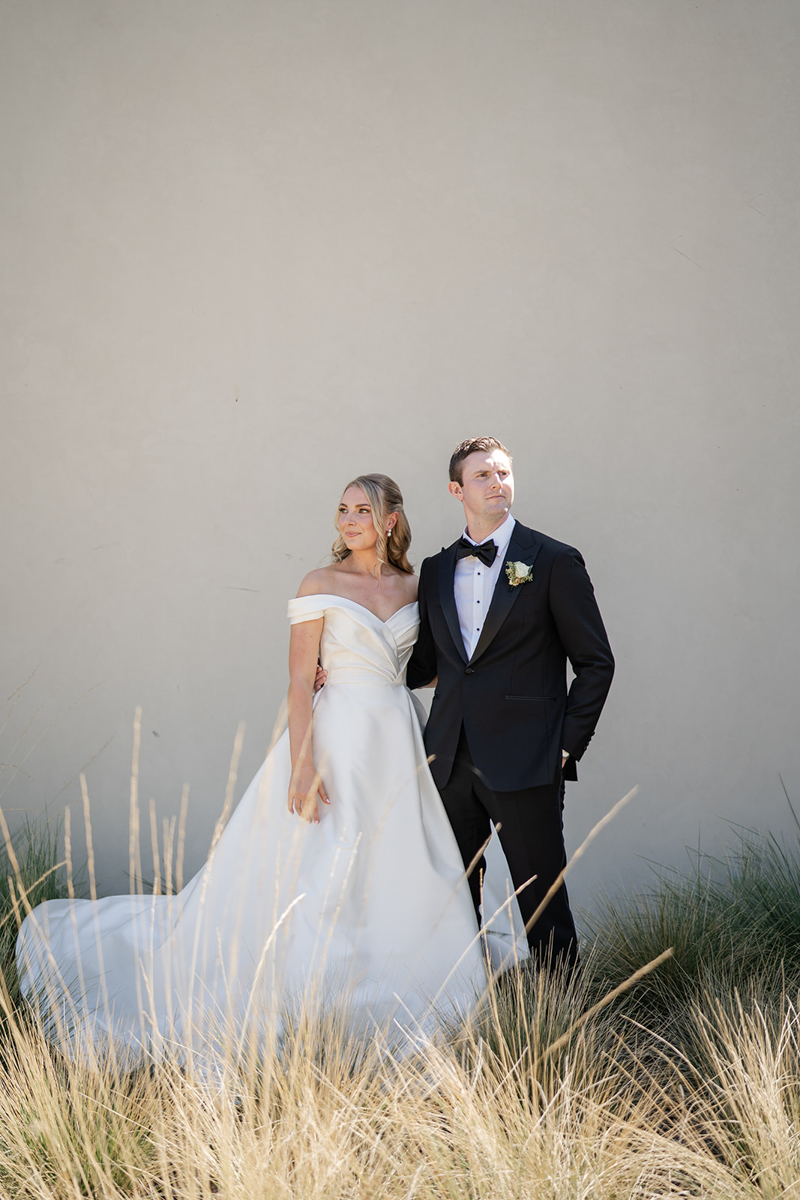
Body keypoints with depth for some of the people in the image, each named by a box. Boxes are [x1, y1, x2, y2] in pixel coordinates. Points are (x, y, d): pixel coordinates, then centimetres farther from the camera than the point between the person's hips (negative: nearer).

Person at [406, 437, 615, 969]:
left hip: (524, 765, -4)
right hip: (451, 761, 5)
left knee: (542, 902, 0)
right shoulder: (436, 570, 13)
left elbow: (596, 662, -1)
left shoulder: (554, 561, -1)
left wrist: (567, 746, -7)